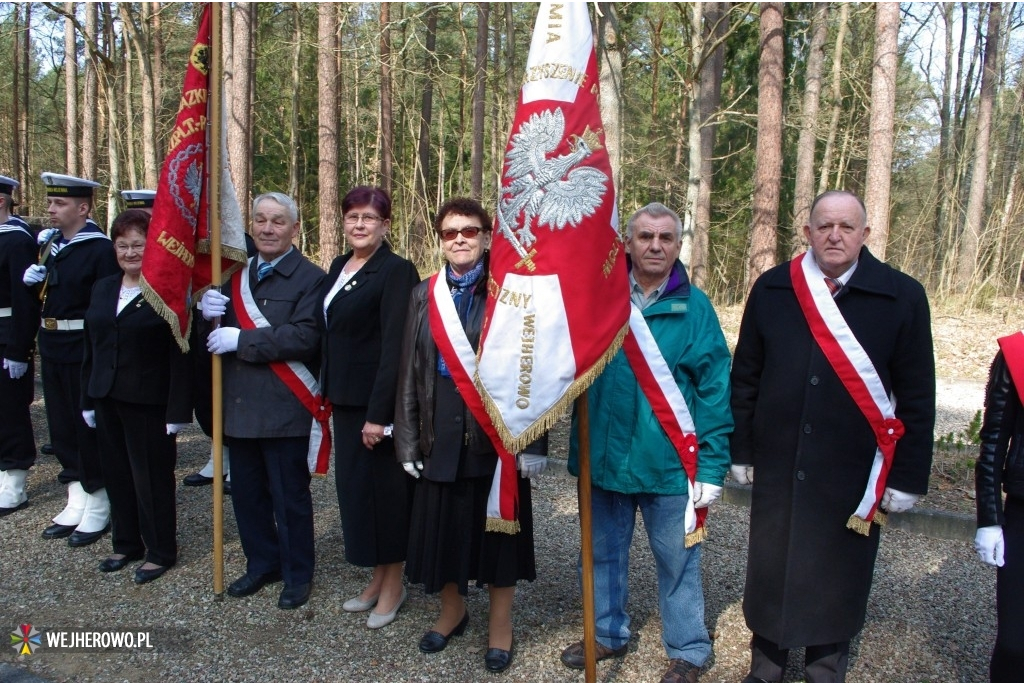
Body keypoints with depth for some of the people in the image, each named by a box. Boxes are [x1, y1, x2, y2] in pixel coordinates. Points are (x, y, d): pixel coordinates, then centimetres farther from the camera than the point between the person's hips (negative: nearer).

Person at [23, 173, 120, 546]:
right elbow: (41, 293, 20)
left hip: (84, 351, -8)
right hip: (52, 347, 8)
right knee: (61, 427, 14)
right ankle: (76, 503, 27)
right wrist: (31, 279, -3)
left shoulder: (100, 249, -13)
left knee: (88, 427, 2)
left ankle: (98, 507, 16)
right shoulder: (48, 243, 11)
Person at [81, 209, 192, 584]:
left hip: (149, 403, -6)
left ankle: (161, 551, 20)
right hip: (107, 398, 6)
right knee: (117, 474, 15)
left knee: (152, 478, 4)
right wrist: (87, 398, 11)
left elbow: (180, 357, -14)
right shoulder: (102, 289, 10)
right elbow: (92, 348, 14)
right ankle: (126, 543, 31)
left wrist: (178, 410, -16)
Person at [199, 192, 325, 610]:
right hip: (239, 404, 7)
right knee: (246, 490, 16)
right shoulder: (235, 274, 14)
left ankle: (297, 575, 23)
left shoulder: (310, 278, -9)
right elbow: (217, 334, 16)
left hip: (284, 407, -6)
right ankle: (262, 563, 34)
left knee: (289, 495, 5)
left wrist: (241, 340, -20)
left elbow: (305, 337, -22)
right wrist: (208, 311, -7)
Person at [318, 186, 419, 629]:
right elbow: (329, 333, 15)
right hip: (344, 398, 8)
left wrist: (378, 413, -22)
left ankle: (394, 583, 20)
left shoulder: (396, 271, -13)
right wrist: (328, 390, 10)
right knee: (352, 484, 14)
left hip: (379, 400, -8)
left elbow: (394, 347, -19)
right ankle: (377, 577, 29)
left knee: (383, 486, 2)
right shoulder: (339, 267, 11)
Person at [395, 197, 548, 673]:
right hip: (441, 431, 4)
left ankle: (500, 624, 28)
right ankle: (452, 610, 38)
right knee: (442, 522, 14)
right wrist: (407, 439, 4)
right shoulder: (425, 295, 7)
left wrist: (532, 442, -13)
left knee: (497, 523, 9)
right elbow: (410, 371, 8)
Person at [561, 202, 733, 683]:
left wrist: (712, 467, -9)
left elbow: (715, 388, -6)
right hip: (604, 457, 3)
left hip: (668, 461, -3)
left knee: (677, 560, 11)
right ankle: (607, 632, 40)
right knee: (603, 553, 18)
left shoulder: (694, 307, -6)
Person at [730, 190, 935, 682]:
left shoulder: (902, 297, -4)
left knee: (839, 577, 11)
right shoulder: (771, 289, 0)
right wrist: (741, 451, 5)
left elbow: (917, 397, -2)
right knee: (769, 569, 14)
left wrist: (907, 476, -3)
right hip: (778, 467, 2)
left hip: (854, 475, -1)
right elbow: (745, 377, 5)